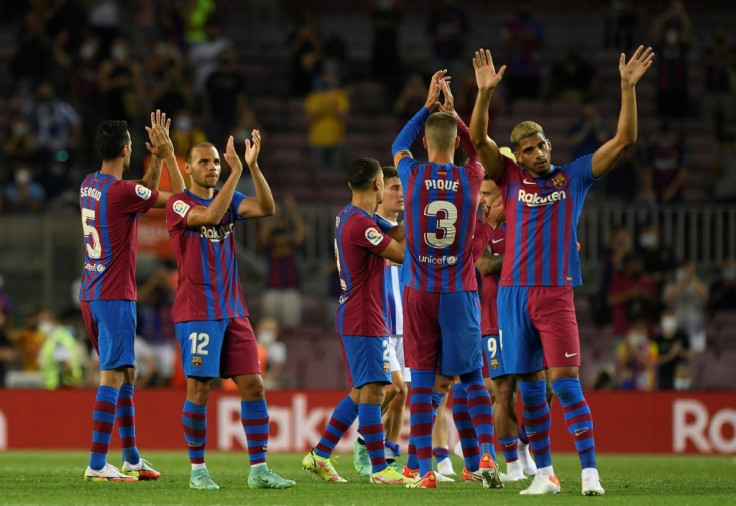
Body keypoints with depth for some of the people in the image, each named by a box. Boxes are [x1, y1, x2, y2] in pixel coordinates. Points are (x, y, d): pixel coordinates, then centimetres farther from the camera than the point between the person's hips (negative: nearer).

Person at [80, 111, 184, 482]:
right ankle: (97, 465, -15)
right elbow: (178, 198, -6)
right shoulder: (121, 190, -16)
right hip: (114, 296, -9)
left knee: (126, 374, 17)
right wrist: (168, 154, 1)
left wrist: (157, 158, 18)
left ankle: (131, 457, 23)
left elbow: (146, 195, 26)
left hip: (91, 295, 9)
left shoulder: (90, 185, 11)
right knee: (113, 376, -10)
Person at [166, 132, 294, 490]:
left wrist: (253, 166, -15)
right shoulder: (179, 204, -4)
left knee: (253, 385, -1)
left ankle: (258, 469, 2)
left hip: (233, 311, 5)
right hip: (196, 313, -5)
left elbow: (267, 208, -4)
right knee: (199, 389, -6)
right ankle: (197, 469, 6)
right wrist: (236, 172, -24)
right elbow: (211, 215, -24)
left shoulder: (229, 199, 12)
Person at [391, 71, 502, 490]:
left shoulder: (414, 176, -4)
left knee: (422, 380, 2)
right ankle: (487, 455, -6)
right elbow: (477, 149, 21)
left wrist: (429, 105, 21)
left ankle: (425, 470, -2)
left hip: (420, 293, 0)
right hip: (461, 293, 0)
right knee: (473, 377, 9)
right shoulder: (471, 179, -3)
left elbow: (398, 146, 20)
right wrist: (453, 112, 20)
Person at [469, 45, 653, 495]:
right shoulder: (511, 179, 9)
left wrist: (628, 86, -6)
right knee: (530, 387, 5)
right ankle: (545, 473, 12)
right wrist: (485, 91, -16)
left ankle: (590, 471, -13)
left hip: (557, 294, -2)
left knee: (565, 382, -11)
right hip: (514, 293, 2)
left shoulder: (574, 177, 7)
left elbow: (624, 139, 2)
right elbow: (479, 139, -3)